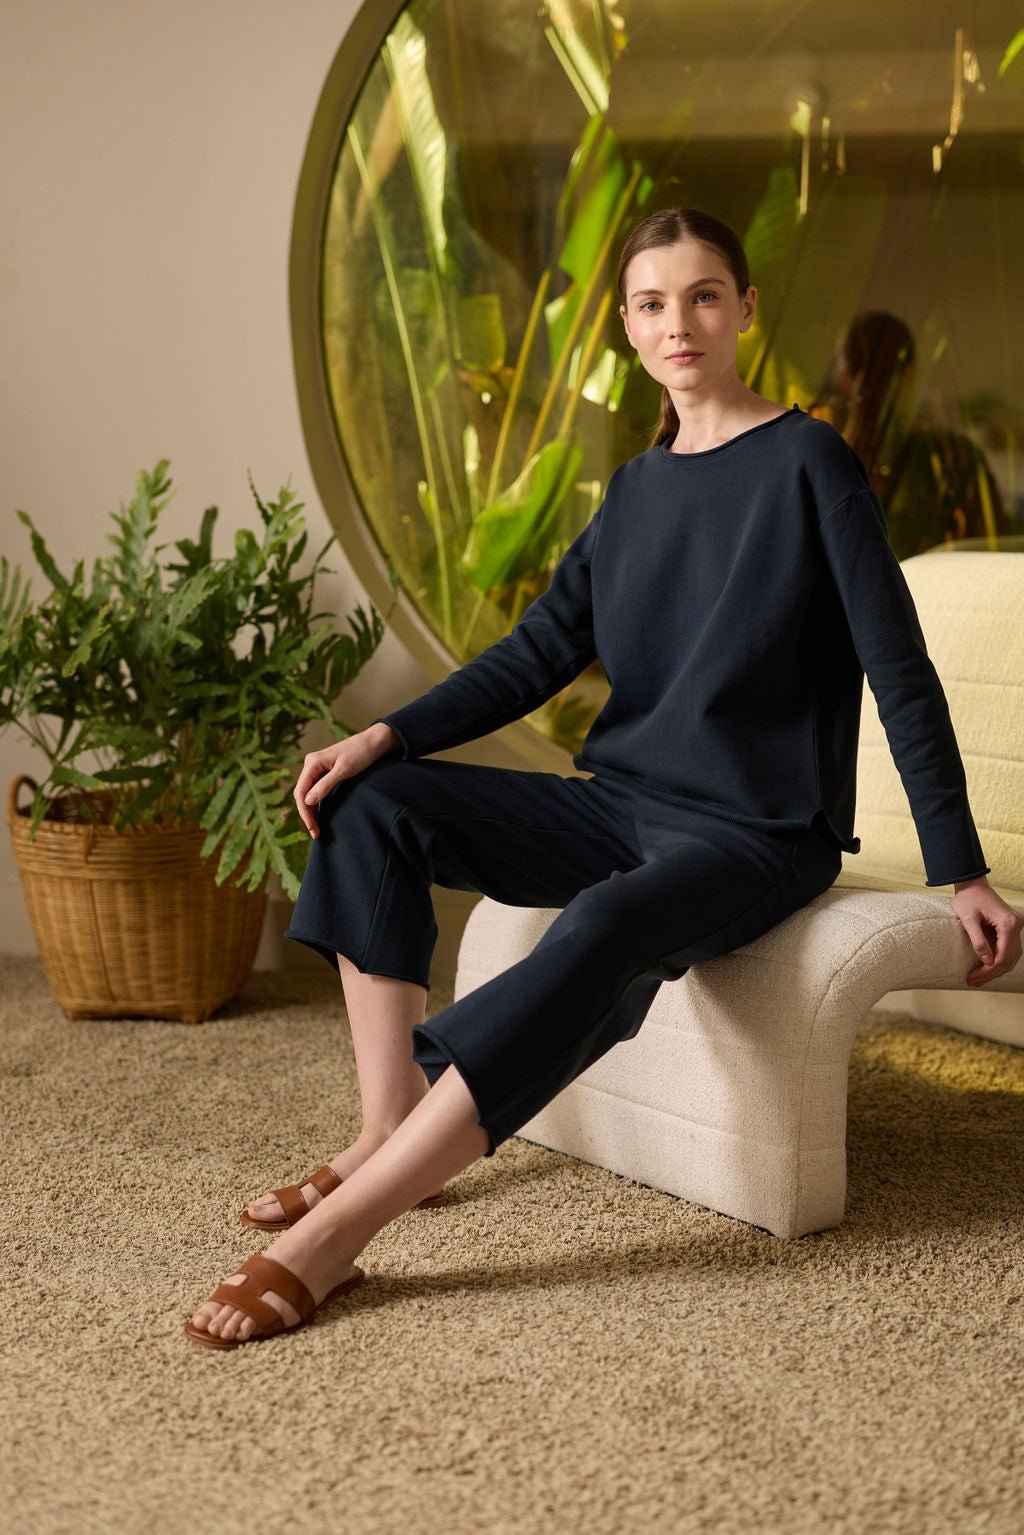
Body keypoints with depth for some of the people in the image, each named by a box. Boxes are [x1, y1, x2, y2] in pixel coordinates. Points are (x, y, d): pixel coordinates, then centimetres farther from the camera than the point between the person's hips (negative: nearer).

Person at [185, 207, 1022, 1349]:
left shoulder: (809, 464, -5)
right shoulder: (637, 488, 13)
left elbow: (901, 673, -7)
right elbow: (538, 654, 10)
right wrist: (385, 736, -5)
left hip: (758, 834, -7)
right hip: (620, 806, 7)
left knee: (607, 932, -38)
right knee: (372, 805, -9)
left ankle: (333, 1237, -42)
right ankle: (391, 1135, -14)